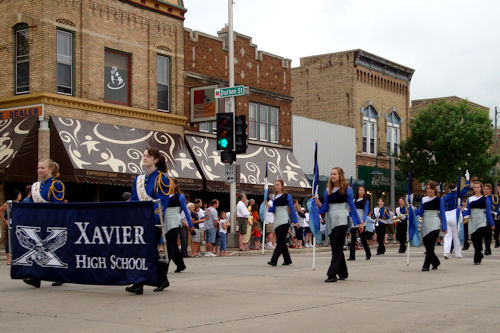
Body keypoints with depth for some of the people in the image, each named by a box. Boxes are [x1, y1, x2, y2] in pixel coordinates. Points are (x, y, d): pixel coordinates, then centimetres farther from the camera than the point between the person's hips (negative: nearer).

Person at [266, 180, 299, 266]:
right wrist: (269, 207, -9)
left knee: (280, 241, -12)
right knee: (281, 242, 8)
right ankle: (287, 260, 17)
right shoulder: (274, 197, 15)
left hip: (284, 221, -7)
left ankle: (274, 260, -19)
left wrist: (296, 221, -5)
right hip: (277, 221, 7)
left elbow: (292, 208, -2)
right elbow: (273, 210, 13)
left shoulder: (287, 196, -2)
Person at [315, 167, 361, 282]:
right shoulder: (328, 191, 10)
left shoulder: (346, 189, -2)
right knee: (336, 248, 11)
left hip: (341, 221, -5)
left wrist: (359, 222, 2)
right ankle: (343, 273, 22)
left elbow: (352, 206, 1)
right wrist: (319, 204, -12)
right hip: (331, 221, 5)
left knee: (337, 248, -9)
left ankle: (332, 274, -13)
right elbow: (325, 208, 9)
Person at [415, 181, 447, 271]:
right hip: (425, 224, 4)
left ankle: (426, 265, -11)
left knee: (430, 246, -11)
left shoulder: (439, 200, 1)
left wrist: (444, 227, -4)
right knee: (426, 245, 6)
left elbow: (442, 214, 0)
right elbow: (420, 212, 13)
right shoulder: (423, 199, 11)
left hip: (434, 225, -4)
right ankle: (435, 262, 26)